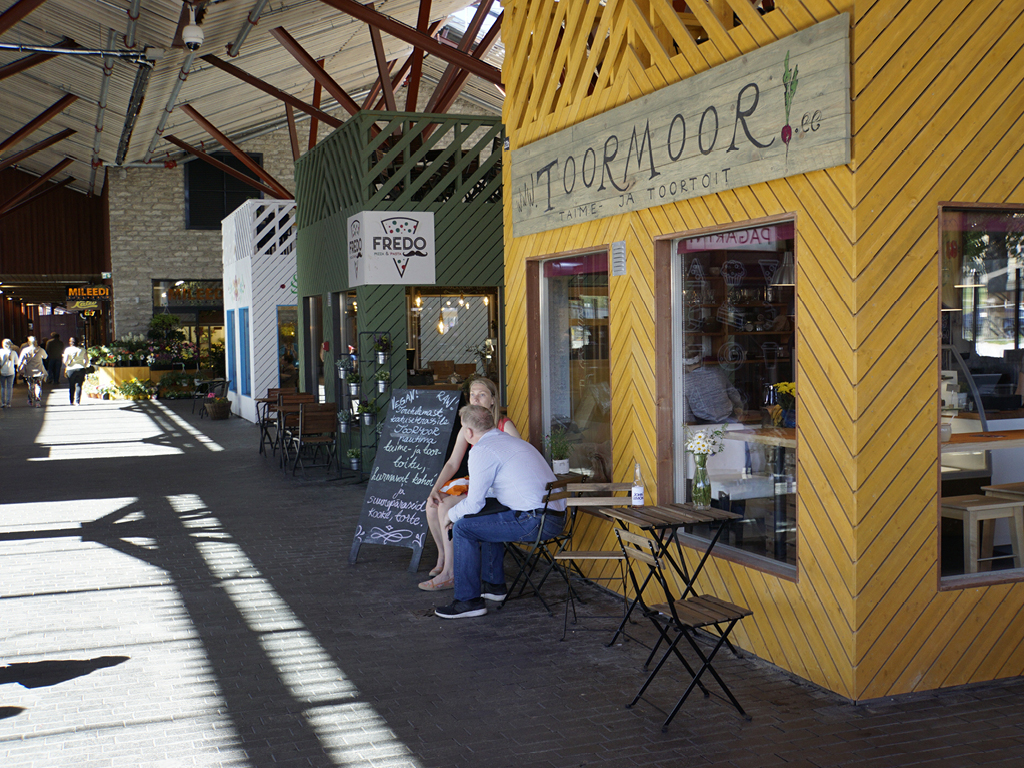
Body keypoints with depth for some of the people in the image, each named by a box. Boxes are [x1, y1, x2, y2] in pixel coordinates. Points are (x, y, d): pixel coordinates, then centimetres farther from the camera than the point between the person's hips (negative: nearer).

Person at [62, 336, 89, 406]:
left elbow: (65, 360, -6)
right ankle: (78, 401, -5)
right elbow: (87, 359, 6)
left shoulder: (68, 350, -1)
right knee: (79, 385, 2)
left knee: (71, 386, 9)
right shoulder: (82, 350, 7)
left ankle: (72, 401, 11)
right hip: (81, 369, 2)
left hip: (71, 369, -2)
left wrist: (65, 368, 9)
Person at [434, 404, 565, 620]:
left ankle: (469, 601, 2)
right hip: (556, 515, 10)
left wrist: (452, 514, 12)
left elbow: (474, 503, -8)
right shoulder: (513, 441, 21)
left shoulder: (482, 451, -8)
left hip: (535, 522, -10)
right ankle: (494, 584, 37)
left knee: (463, 527, -3)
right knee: (487, 515, 31)